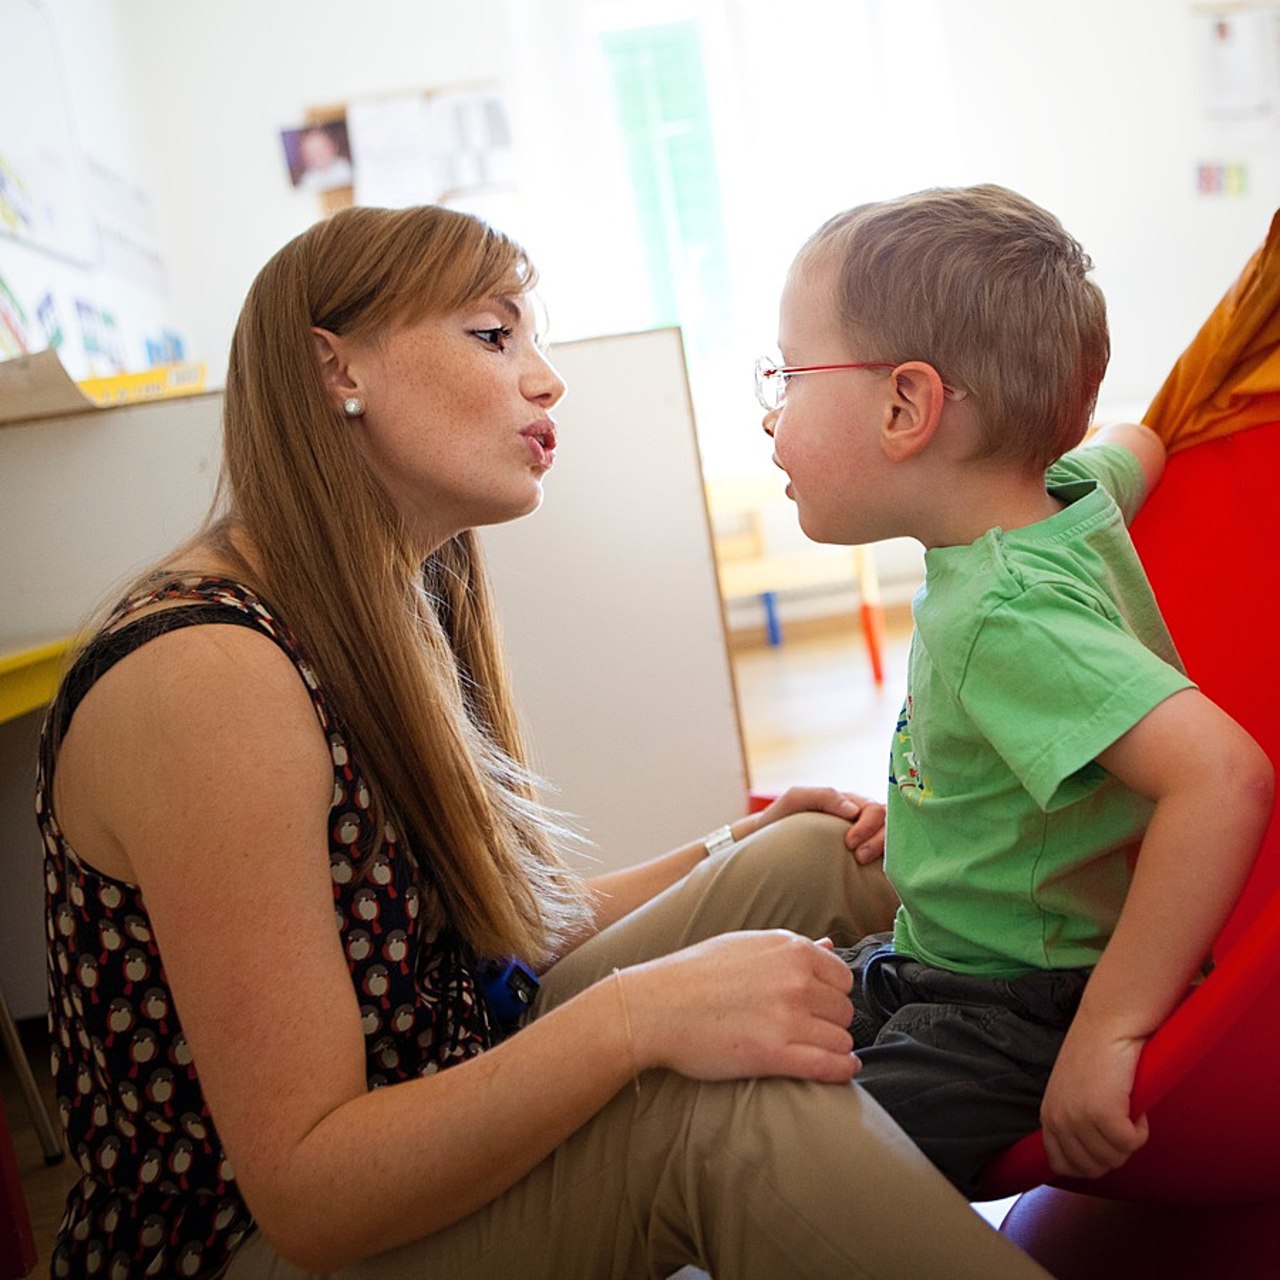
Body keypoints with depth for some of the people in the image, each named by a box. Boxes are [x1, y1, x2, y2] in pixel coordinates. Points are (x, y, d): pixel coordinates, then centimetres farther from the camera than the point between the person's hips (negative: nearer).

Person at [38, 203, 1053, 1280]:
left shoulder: (403, 606, 3)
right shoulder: (203, 674, -26)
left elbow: (507, 928, 6)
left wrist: (732, 856, -3)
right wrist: (641, 1013, -35)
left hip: (444, 1090, 9)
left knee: (802, 861, 0)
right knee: (727, 1099, -33)